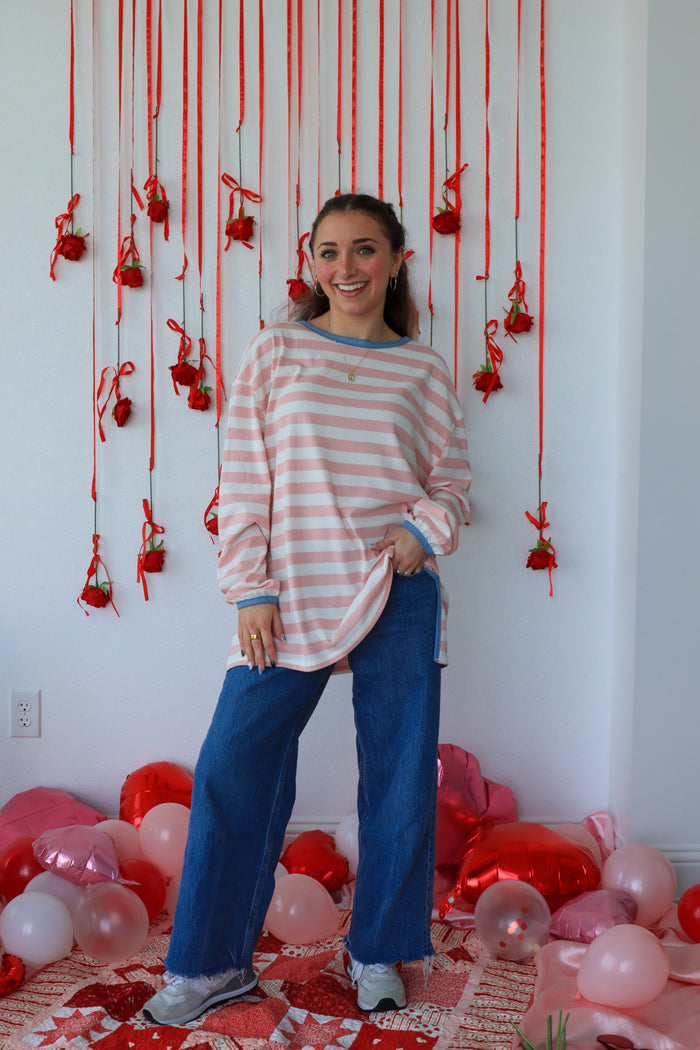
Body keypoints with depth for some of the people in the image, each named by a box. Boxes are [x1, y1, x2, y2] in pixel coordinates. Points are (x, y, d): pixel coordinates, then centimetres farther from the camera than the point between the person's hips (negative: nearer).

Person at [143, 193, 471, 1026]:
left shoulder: (424, 371, 8)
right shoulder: (274, 353, 5)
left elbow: (452, 480, 11)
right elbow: (244, 481, 2)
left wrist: (426, 526, -11)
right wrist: (250, 591, -5)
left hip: (398, 593, 1)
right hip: (290, 596, -1)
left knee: (399, 773, 7)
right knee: (233, 766, -3)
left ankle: (377, 954, 28)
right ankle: (212, 963, 16)